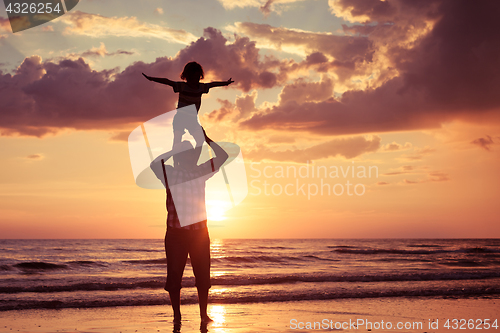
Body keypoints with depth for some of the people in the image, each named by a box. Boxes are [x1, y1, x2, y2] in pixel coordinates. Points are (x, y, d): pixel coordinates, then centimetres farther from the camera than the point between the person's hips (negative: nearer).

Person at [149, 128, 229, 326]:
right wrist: (175, 150, -15)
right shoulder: (170, 173, -1)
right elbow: (155, 163, -20)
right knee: (174, 275, 1)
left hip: (199, 231, 3)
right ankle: (176, 315, 9)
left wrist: (205, 139, -5)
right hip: (176, 233, -2)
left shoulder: (202, 172, 6)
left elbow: (223, 156, 2)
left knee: (202, 275, 4)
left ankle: (203, 314, 11)